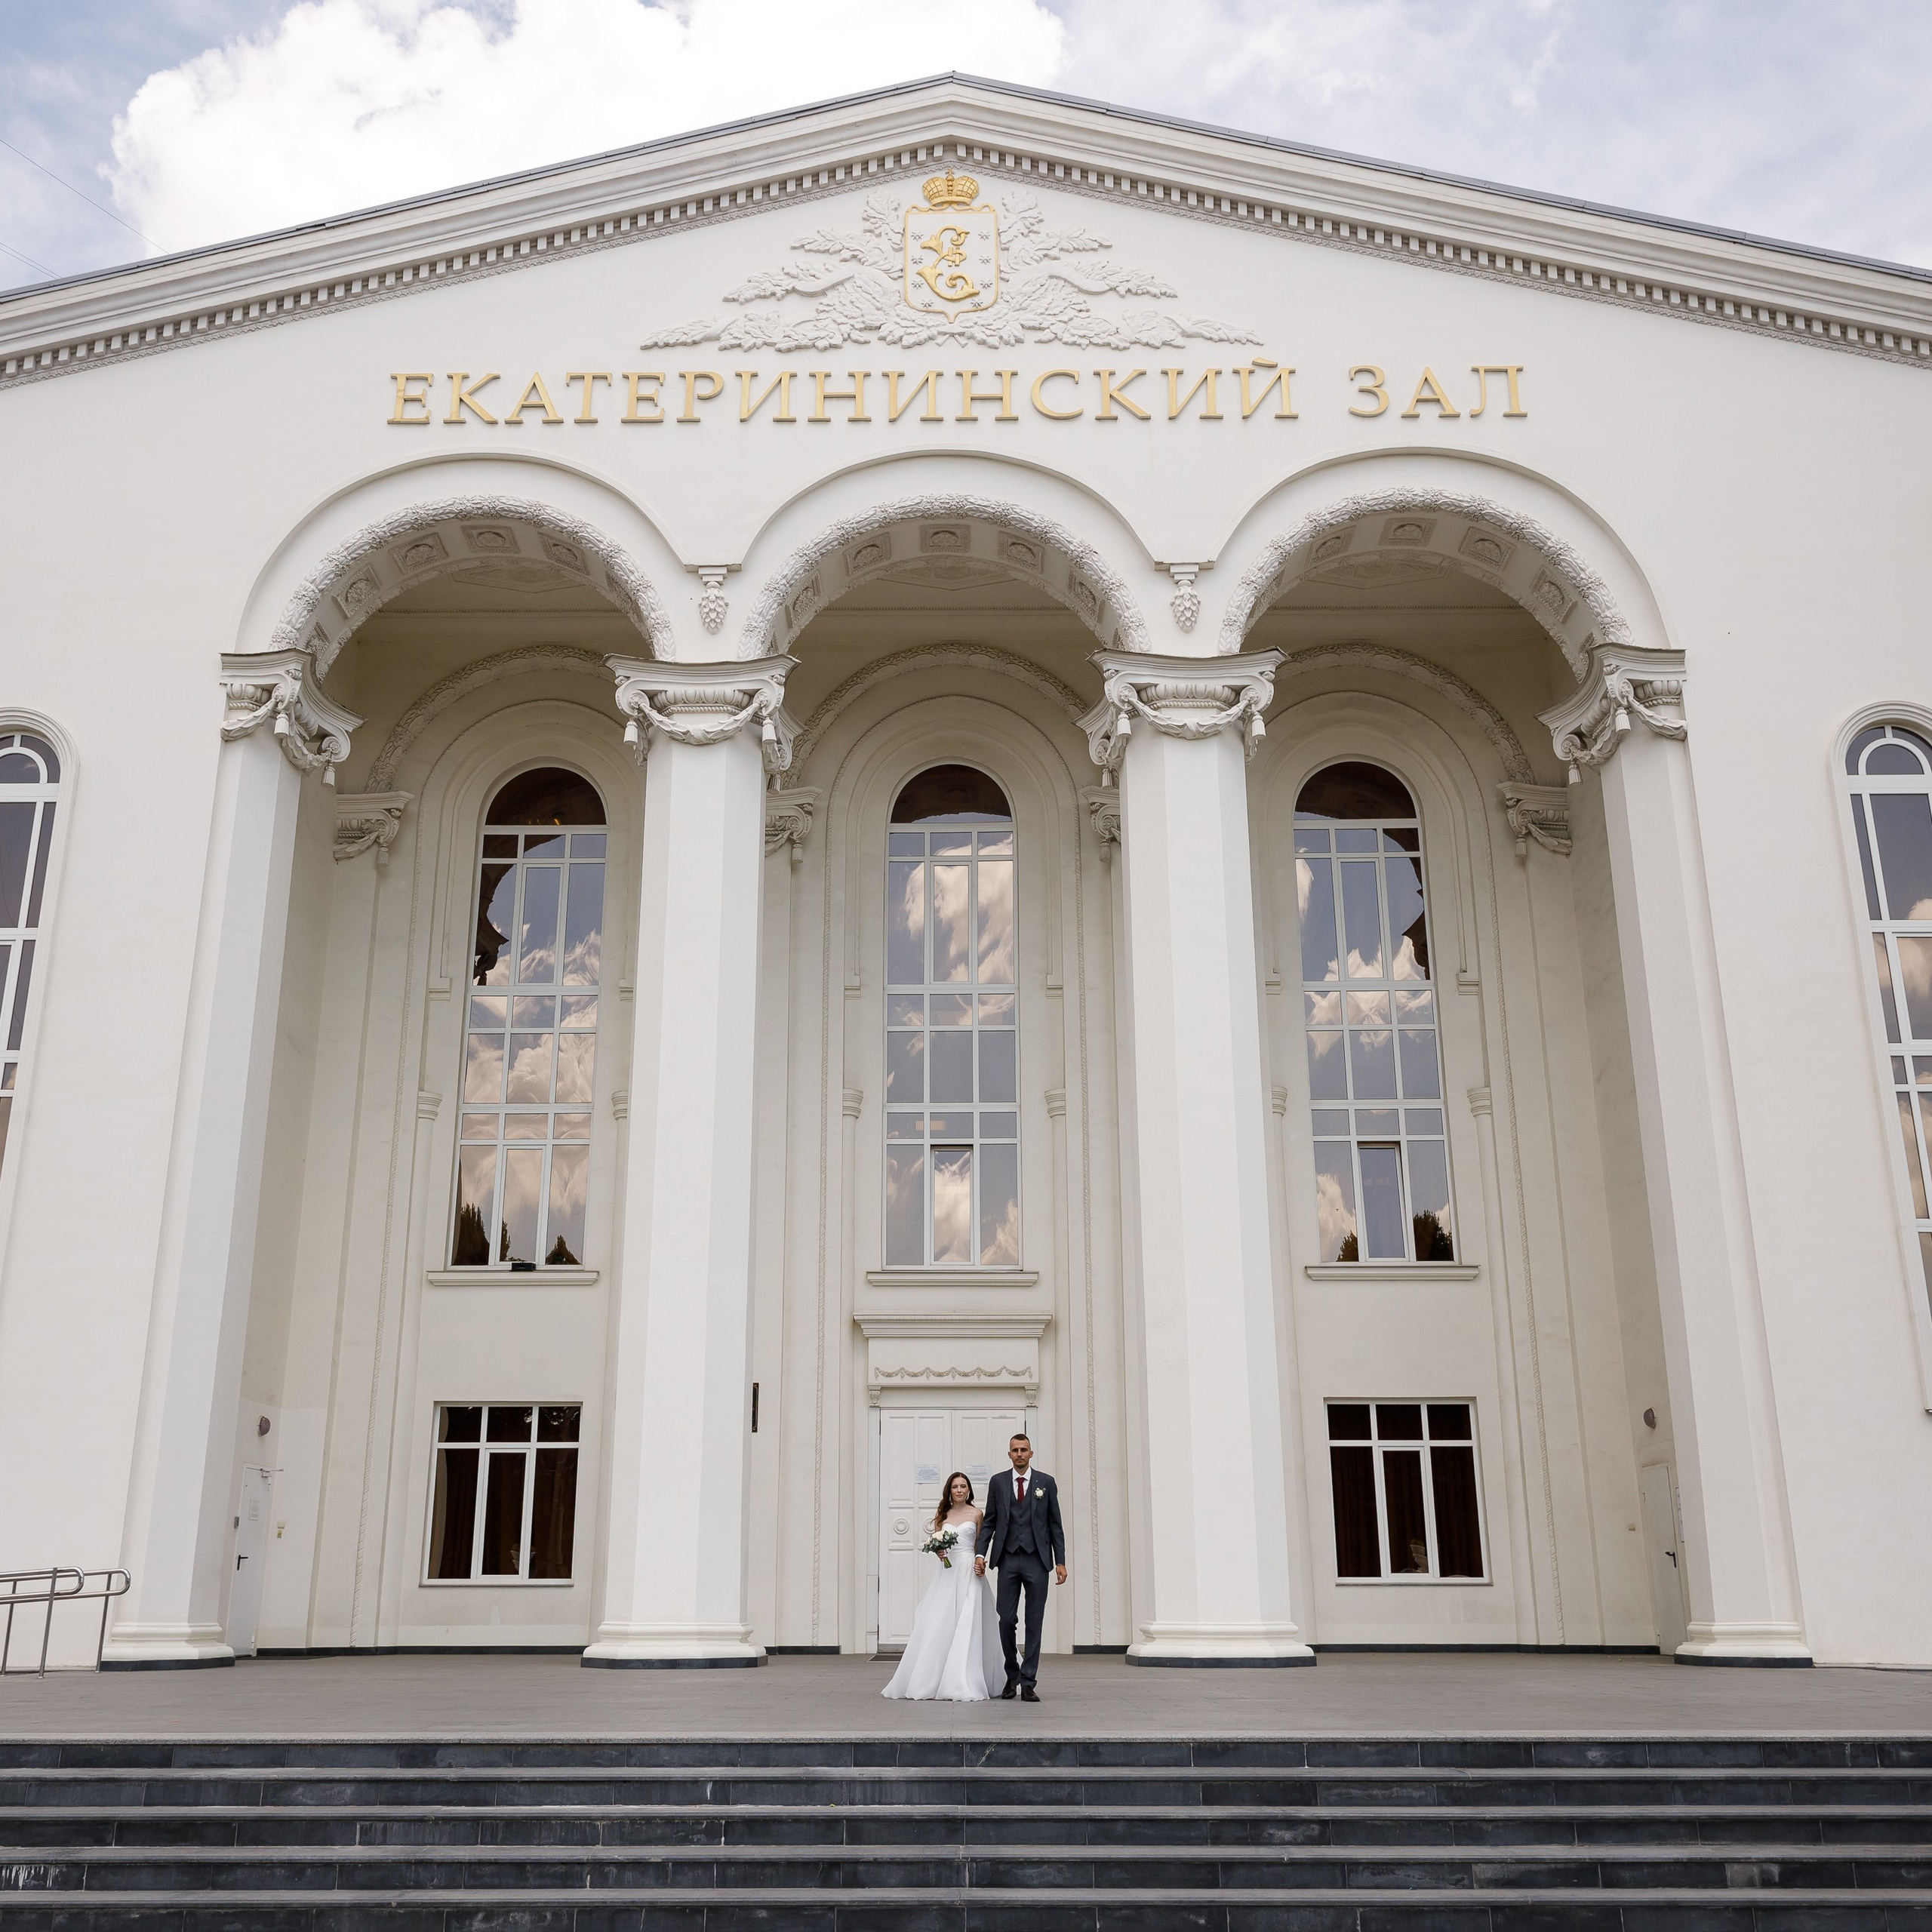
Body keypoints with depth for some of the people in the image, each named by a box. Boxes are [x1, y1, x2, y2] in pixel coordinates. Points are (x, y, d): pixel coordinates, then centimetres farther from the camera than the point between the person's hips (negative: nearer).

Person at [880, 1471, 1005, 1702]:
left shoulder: (976, 1514, 5)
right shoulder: (942, 1514, 12)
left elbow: (980, 1545, 9)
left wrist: (982, 1563, -10)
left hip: (968, 1572, -3)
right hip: (945, 1571, 3)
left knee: (966, 1626, -7)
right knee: (938, 1625, 0)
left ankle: (963, 1685, -5)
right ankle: (929, 1681, 9)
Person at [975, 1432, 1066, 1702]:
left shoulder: (1046, 1482, 5)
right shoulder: (998, 1483, 8)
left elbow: (1055, 1524, 5)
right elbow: (988, 1522, 10)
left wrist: (1060, 1562, 0)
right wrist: (980, 1553, -2)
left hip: (1037, 1560, -1)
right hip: (1007, 1560, 1)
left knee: (1034, 1623, 0)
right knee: (1006, 1619, -1)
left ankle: (1028, 1683, 5)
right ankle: (1011, 1674, 20)